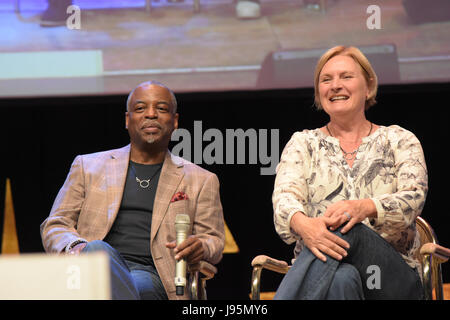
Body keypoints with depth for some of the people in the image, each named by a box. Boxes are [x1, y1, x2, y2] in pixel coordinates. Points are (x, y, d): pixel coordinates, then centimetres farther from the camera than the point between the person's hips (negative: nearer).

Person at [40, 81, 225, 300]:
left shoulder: (200, 180, 23)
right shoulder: (87, 166, 23)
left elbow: (214, 240, 19)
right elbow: (54, 227, 19)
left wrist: (200, 247, -9)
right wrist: (75, 247, -7)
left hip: (154, 278, -1)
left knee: (139, 285, -40)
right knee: (98, 250, -38)